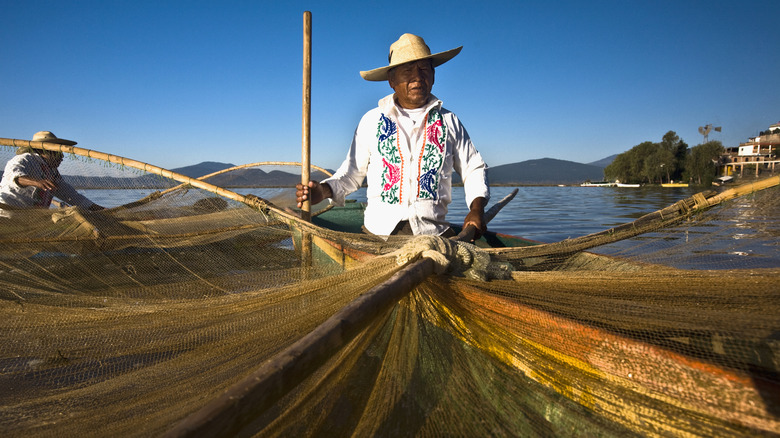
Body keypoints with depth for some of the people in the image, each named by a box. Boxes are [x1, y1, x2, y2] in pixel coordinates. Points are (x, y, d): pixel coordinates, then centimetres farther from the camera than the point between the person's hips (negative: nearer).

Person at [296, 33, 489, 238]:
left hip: (434, 233, 1)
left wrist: (476, 209, -1)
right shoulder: (371, 121, 10)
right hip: (378, 230, 0)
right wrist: (324, 190, -4)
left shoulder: (448, 122, 13)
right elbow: (353, 171, 16)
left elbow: (474, 169, 17)